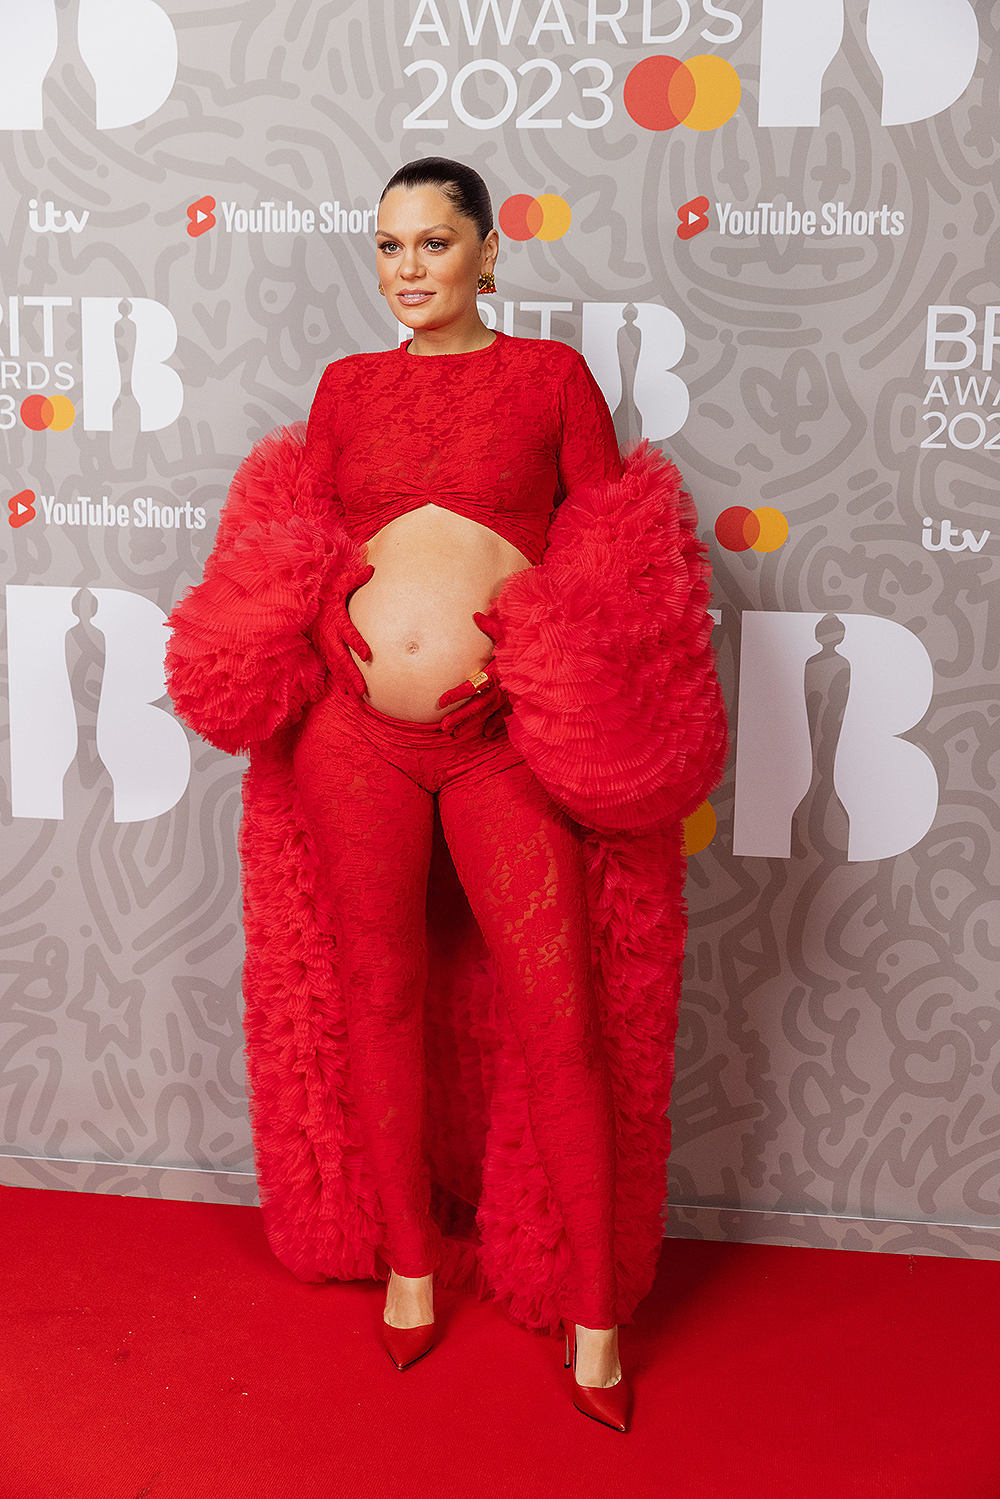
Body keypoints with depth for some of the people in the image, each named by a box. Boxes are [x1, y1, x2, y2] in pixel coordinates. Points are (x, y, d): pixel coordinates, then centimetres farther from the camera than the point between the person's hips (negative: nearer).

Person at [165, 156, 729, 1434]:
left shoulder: (551, 372, 7)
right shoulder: (347, 385, 13)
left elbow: (614, 551, 5)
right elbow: (296, 542, 17)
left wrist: (561, 673, -9)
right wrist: (323, 629, -2)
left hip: (503, 731, -2)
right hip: (356, 725, 3)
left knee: (559, 1012, -3)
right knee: (380, 996, 10)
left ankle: (593, 1312, 13)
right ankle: (409, 1257, 30)